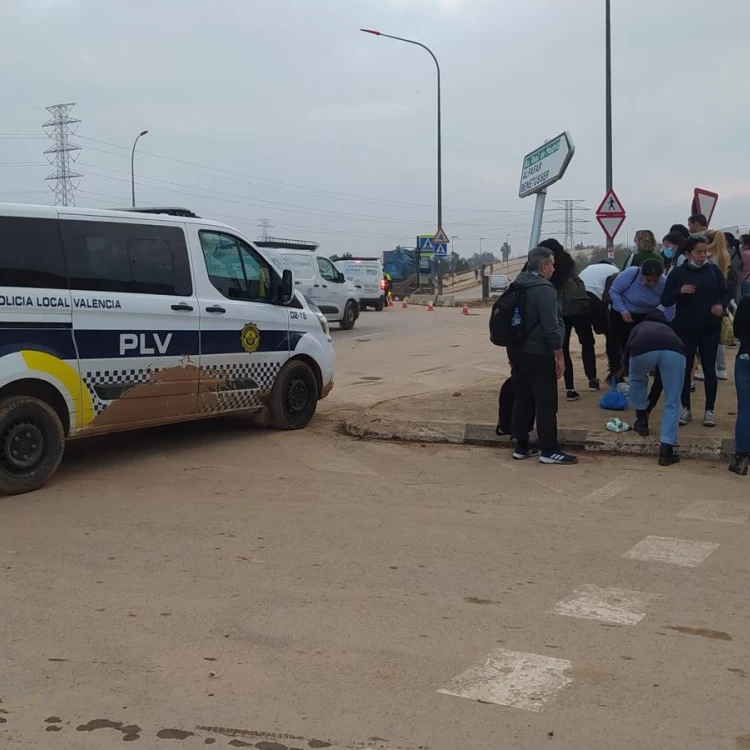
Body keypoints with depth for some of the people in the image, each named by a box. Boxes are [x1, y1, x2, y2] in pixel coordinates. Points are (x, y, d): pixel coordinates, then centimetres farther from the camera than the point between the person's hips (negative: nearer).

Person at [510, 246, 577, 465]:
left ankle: (521, 446, 17)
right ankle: (549, 450, 3)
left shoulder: (518, 286, 10)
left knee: (522, 400, 13)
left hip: (517, 351, 9)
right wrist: (560, 357, -14)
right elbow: (551, 327, -20)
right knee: (546, 403, -1)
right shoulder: (544, 289, -18)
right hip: (538, 354, -9)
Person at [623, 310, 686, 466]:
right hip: (674, 350, 1)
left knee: (637, 380, 34)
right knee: (672, 404, 12)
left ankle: (641, 420, 39)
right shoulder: (667, 329, 46)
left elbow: (625, 360, 33)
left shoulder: (639, 327, 43)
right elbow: (662, 378, 50)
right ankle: (666, 450, 4)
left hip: (643, 348, -1)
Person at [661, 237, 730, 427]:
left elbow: (725, 293, 9)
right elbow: (665, 300, -3)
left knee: (709, 369, 4)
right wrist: (679, 291, -21)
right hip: (685, 329, -1)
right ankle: (686, 409, 16)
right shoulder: (678, 273, -3)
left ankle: (709, 411, 12)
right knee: (685, 368, 4)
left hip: (710, 329, 1)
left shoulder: (713, 270, 1)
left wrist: (721, 305, -12)